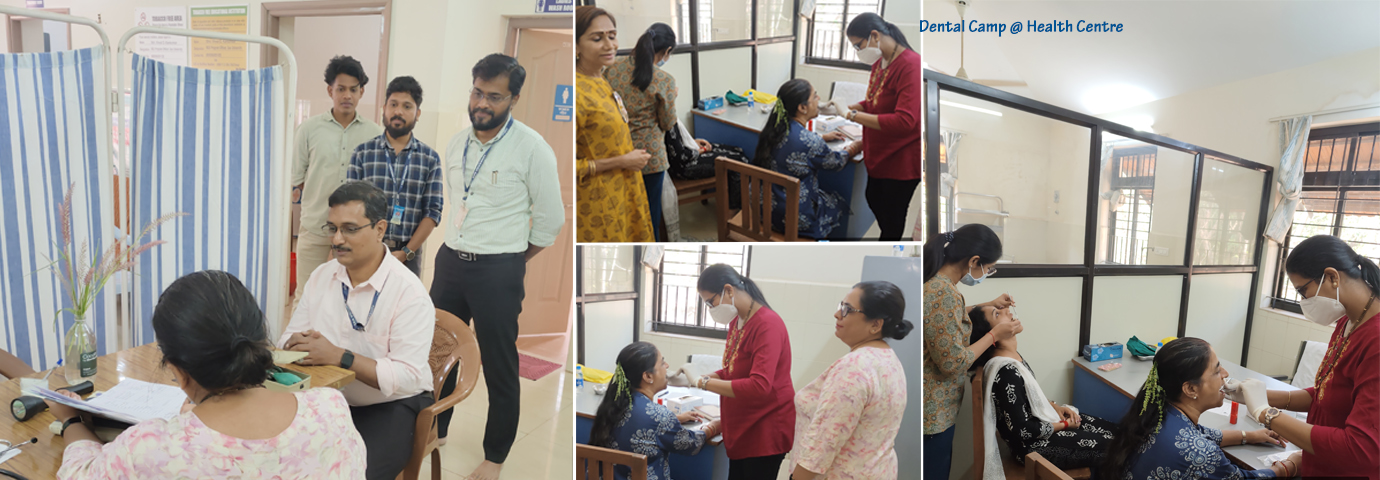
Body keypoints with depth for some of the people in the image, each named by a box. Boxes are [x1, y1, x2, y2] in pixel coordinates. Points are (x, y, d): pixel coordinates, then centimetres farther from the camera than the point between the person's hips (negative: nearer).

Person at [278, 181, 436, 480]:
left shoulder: (409, 293, -15)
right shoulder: (321, 277, 6)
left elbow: (408, 376, -21)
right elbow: (289, 338, 10)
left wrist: (339, 356, -27)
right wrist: (296, 345, -15)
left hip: (390, 407, -5)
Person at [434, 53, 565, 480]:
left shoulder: (532, 148, -12)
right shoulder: (457, 143, 6)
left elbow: (551, 220, -6)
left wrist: (511, 261, 2)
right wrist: (459, 249, 16)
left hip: (498, 271, -6)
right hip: (450, 260, 6)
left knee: (500, 369, 4)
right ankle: (434, 432, 41)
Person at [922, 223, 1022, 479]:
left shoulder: (935, 281, 3)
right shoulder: (943, 293, -27)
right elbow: (952, 363, -24)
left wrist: (988, 305, 18)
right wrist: (995, 335, -13)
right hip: (933, 410, -10)